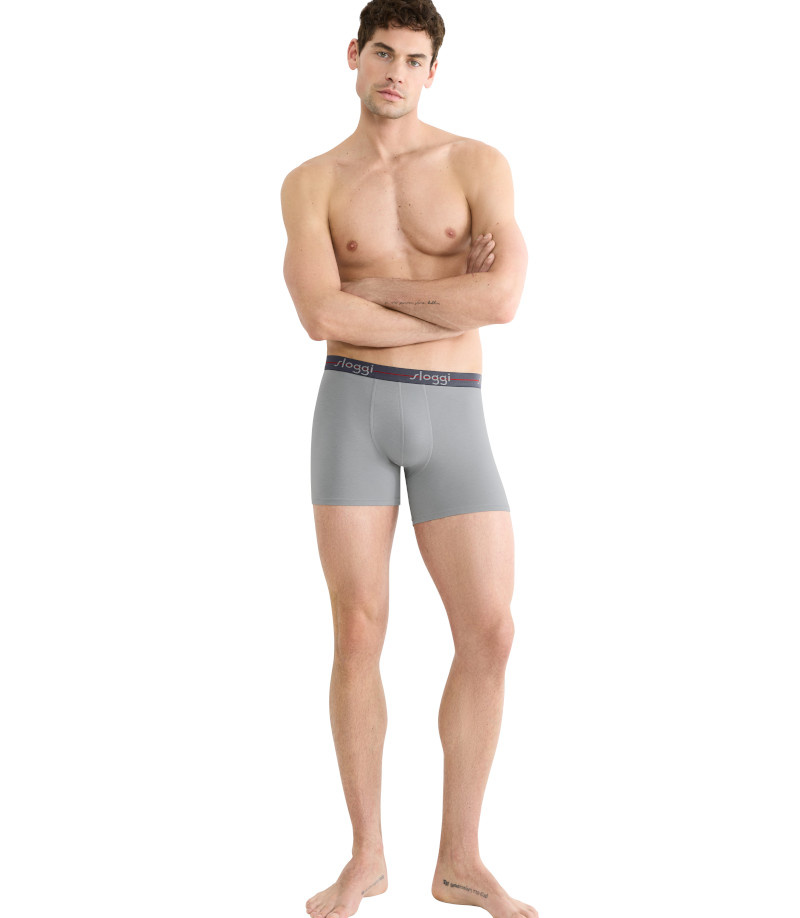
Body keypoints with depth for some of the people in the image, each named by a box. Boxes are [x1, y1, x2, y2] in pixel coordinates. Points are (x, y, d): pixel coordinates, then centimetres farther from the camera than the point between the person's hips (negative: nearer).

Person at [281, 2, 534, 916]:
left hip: (451, 419, 1)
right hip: (353, 411, -1)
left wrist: (373, 291, -8)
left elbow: (502, 299, -12)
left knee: (489, 634, -6)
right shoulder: (310, 183, 5)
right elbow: (321, 317, -13)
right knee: (359, 634, -3)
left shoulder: (478, 165, 5)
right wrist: (454, 304, -10)